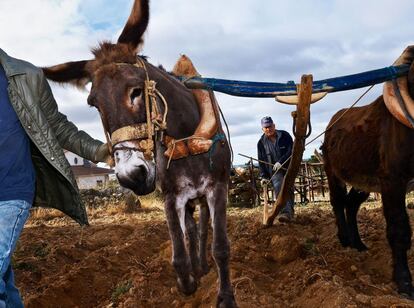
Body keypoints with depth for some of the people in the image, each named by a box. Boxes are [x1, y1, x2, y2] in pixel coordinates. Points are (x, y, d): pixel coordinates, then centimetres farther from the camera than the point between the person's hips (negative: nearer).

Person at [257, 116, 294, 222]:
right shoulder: (261, 142, 4)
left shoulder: (285, 136, 0)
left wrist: (281, 162, -21)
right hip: (273, 171, -1)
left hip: (288, 168, 1)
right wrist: (263, 176, 0)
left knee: (289, 190, 6)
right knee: (279, 189, -22)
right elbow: (261, 161, 7)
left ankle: (290, 212, 23)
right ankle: (285, 213, -36)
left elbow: (291, 151, -8)